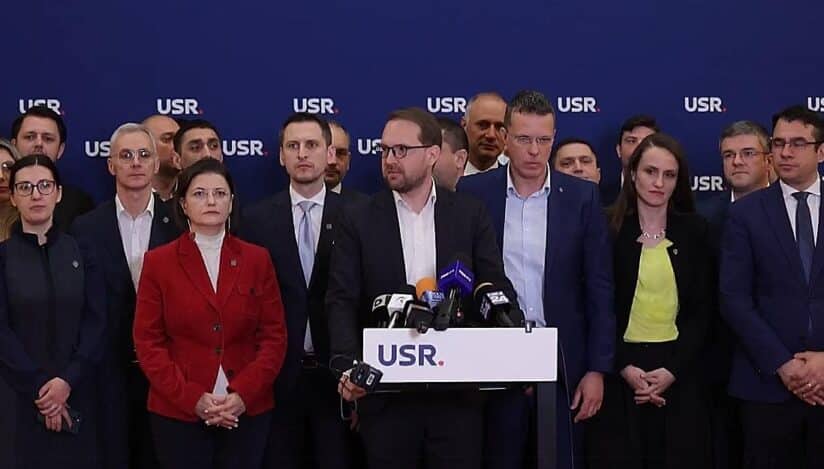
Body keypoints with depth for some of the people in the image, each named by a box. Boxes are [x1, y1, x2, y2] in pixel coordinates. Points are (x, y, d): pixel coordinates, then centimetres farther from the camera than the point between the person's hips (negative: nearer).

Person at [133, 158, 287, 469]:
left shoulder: (257, 259, 6)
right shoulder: (158, 262, 2)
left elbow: (274, 335, 3)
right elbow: (148, 342, -1)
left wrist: (243, 394, -11)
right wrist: (192, 398, -12)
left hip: (248, 410, 1)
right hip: (177, 412, -1)